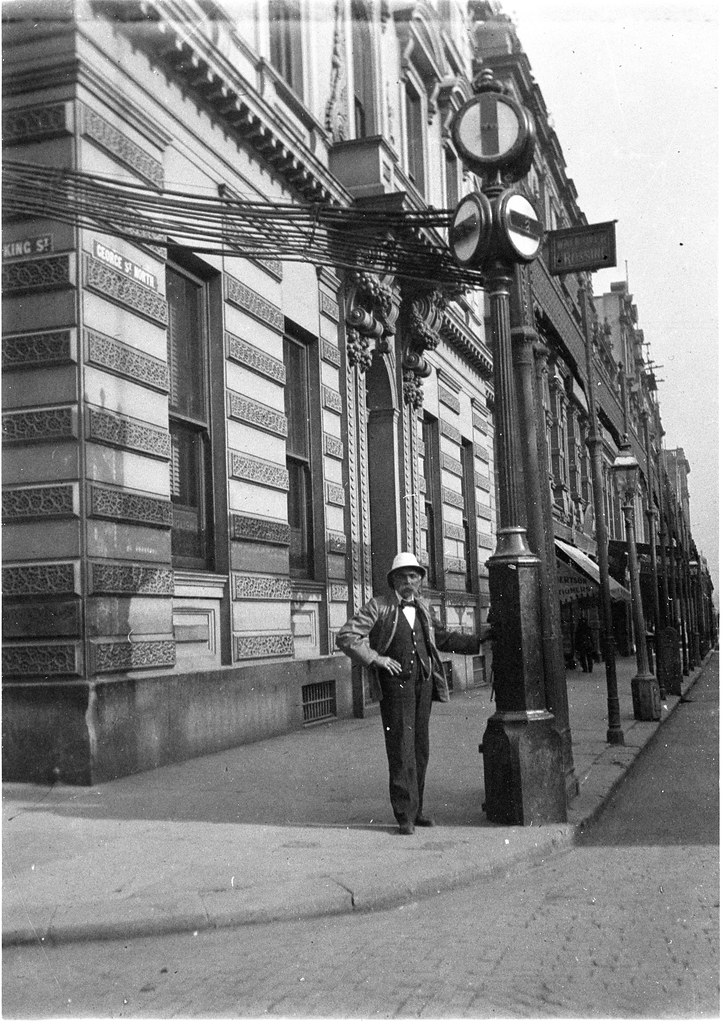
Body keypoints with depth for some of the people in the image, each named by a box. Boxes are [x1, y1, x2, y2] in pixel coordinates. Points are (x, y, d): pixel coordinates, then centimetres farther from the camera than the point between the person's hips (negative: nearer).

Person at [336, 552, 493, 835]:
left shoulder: (424, 609, 14)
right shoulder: (378, 607, -4)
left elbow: (444, 638, 28)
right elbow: (346, 637, -9)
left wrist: (478, 639, 22)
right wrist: (376, 658, -14)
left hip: (424, 684, 5)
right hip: (395, 684, -5)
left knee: (420, 750, 9)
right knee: (401, 750, -6)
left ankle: (416, 809, 20)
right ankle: (405, 815, 0)